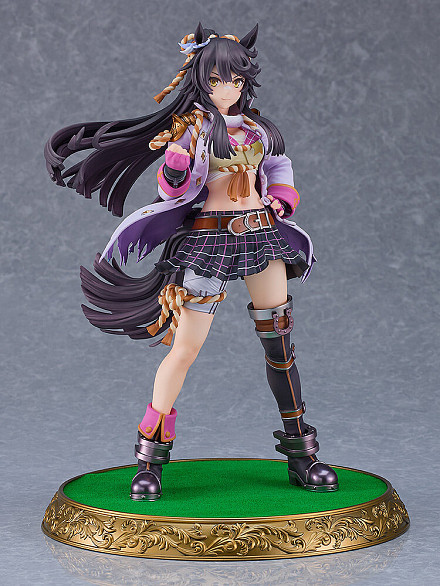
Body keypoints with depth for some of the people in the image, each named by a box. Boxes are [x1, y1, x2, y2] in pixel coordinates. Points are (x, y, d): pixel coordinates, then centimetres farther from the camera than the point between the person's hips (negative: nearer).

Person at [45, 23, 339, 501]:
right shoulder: (191, 123, -2)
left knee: (279, 340, 5)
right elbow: (174, 189, -11)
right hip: (210, 240, -5)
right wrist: (176, 161, -30)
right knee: (186, 347, -6)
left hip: (264, 234, 5)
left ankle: (301, 453, 15)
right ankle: (150, 454, 7)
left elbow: (278, 164, 27)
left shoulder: (254, 125, 12)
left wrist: (281, 198, 9)